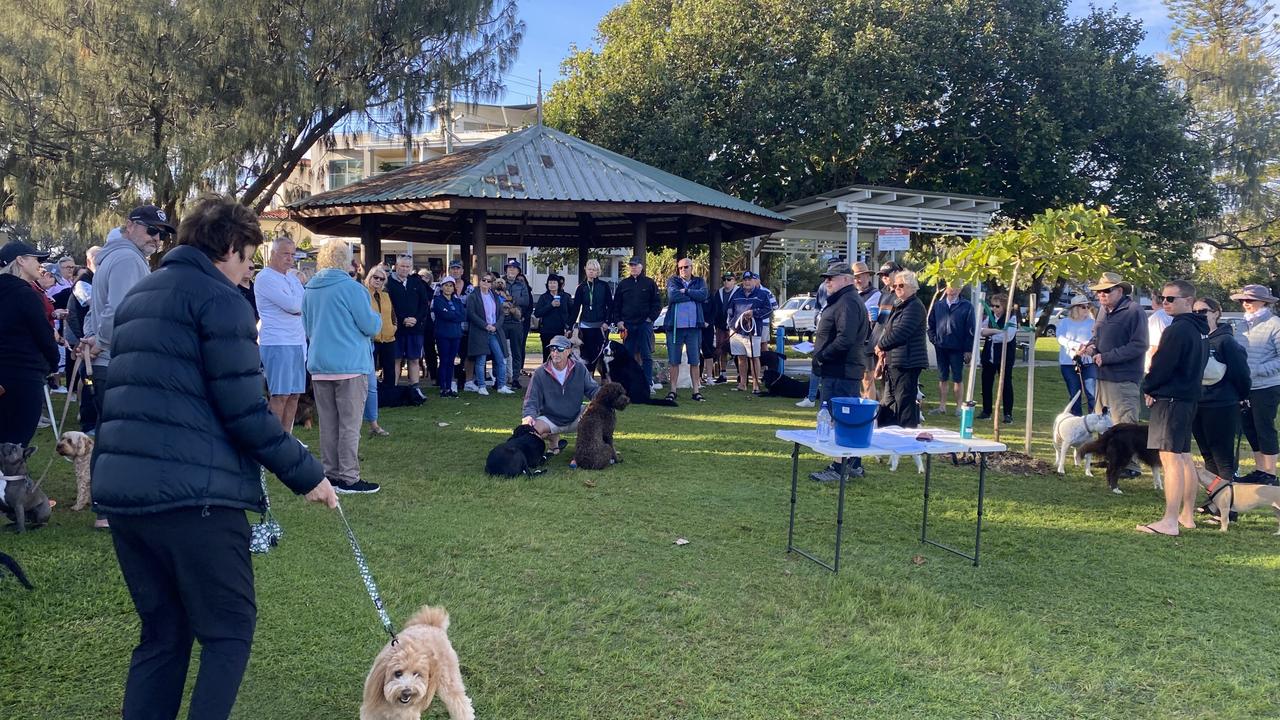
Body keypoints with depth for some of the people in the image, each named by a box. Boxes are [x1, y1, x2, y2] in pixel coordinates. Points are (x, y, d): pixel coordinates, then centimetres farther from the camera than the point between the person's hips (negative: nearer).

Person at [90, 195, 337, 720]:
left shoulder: (137, 295, 20)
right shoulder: (218, 298, -7)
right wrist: (308, 476, -6)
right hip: (192, 493, -8)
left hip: (119, 488, 8)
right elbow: (245, 411, -13)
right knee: (229, 631, 4)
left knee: (163, 633, 17)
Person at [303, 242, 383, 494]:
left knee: (328, 424, 11)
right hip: (350, 365, -6)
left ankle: (331, 475, 16)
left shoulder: (309, 290, 10)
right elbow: (371, 326, -9)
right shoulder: (351, 287, -11)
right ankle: (349, 478, 0)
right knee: (350, 424, -2)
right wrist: (377, 318, 11)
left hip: (319, 366, 6)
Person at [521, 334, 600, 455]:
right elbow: (531, 400, -9)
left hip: (575, 419, 1)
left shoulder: (580, 369, -3)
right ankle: (553, 440, 6)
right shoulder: (540, 373, -8)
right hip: (550, 420, -1)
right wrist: (529, 416, -30)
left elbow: (593, 389, -2)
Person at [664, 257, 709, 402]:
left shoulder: (699, 282, 12)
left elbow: (703, 295, -8)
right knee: (674, 361, 3)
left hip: (694, 326, 1)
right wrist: (693, 295, -7)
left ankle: (696, 391, 7)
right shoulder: (672, 281, 7)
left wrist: (685, 291, -9)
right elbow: (672, 295, -13)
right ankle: (673, 390, 10)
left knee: (695, 361, 3)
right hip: (675, 325, -1)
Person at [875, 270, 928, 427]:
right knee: (890, 402, 16)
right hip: (893, 361, 11)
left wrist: (880, 345, -6)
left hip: (907, 362, -10)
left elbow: (900, 333, -20)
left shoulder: (915, 306, -12)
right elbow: (888, 330, 23)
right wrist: (883, 349, 5)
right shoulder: (899, 305, 19)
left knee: (905, 403, -9)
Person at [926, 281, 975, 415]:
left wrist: (968, 350, -8)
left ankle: (959, 407, 11)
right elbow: (931, 323, 13)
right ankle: (942, 406, 16)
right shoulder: (938, 304, 6)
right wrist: (933, 339, -1)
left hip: (957, 349, -3)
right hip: (941, 347, 3)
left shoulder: (967, 306, -4)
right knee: (942, 378, 9)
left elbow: (970, 329, -5)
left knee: (957, 380, 3)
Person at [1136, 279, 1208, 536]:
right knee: (1184, 457, 16)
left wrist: (1148, 388, 0)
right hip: (1190, 397, 10)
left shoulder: (1178, 330, -17)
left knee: (1171, 459, -12)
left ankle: (1170, 521, -14)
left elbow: (1162, 365, -19)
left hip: (1170, 399, -10)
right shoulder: (1200, 329, 15)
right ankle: (1187, 515, 24)